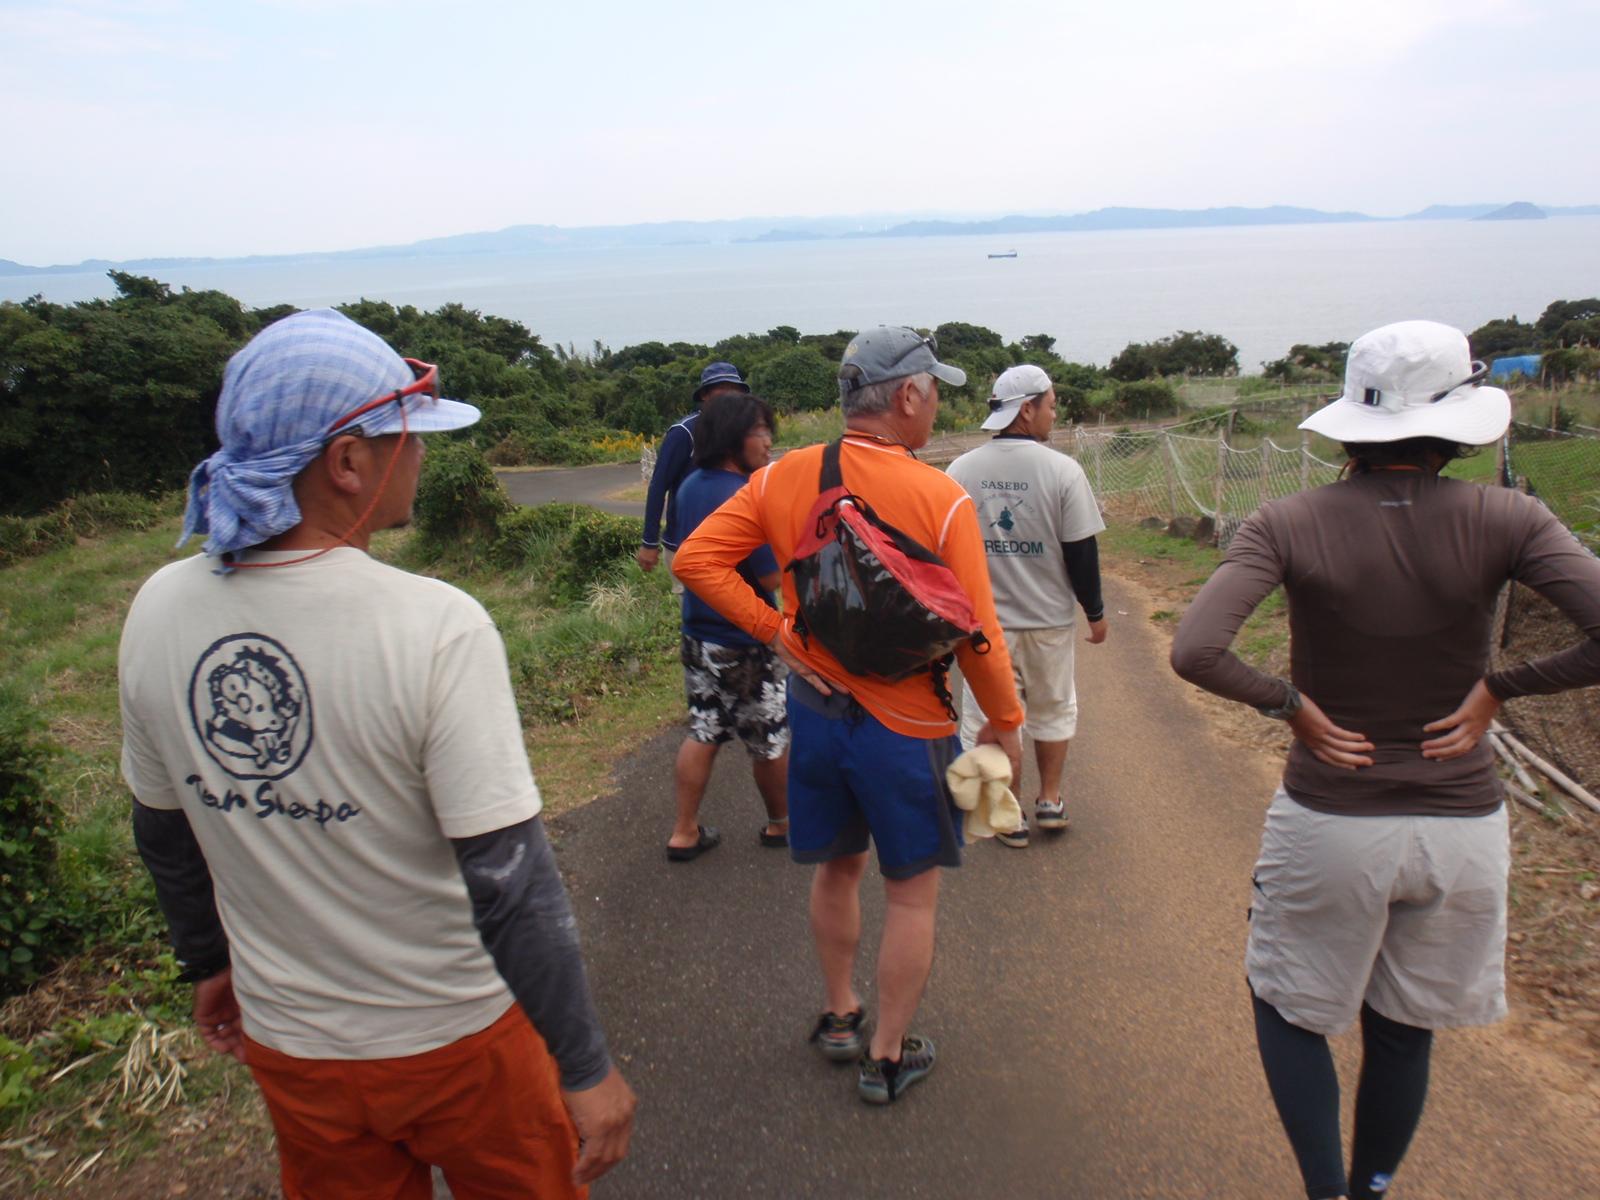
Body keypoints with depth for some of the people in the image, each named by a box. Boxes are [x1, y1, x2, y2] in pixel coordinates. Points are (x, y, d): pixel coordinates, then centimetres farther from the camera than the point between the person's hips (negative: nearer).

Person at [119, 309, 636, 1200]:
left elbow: (165, 834, 4)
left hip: (285, 1040, 5)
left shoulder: (159, 613, -9)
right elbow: (510, 882, -25)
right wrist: (585, 1066, -14)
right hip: (454, 1037, -5)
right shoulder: (435, 628, -27)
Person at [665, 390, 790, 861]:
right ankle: (781, 825, 30)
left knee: (702, 733, 17)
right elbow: (774, 577, -23)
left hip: (698, 635, 8)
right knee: (771, 741, 11)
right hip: (744, 647, -8)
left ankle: (684, 832, 21)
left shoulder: (690, 488, 4)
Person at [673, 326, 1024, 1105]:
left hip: (815, 709, 5)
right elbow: (976, 634, -13)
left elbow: (696, 559, -7)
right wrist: (1005, 723, 1)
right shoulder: (940, 498, -16)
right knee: (912, 894, 14)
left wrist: (775, 632, -5)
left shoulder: (783, 478, -4)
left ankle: (839, 1018, 41)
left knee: (837, 869, 24)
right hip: (906, 723, -4)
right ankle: (888, 1058, 26)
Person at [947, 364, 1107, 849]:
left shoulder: (960, 471, -5)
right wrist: (1095, 611, 5)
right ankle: (1050, 800, 29)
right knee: (1053, 709, 21)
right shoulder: (1062, 470, -12)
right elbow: (1082, 551, -8)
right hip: (1049, 618, -1)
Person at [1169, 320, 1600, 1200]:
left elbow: (1194, 651, -26)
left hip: (1329, 825, -2)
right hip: (1461, 827, 2)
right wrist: (1499, 686, -7)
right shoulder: (1504, 522, -11)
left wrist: (1289, 702, -10)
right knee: (1404, 1031, 23)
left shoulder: (1289, 525, -14)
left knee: (1289, 1008, 21)